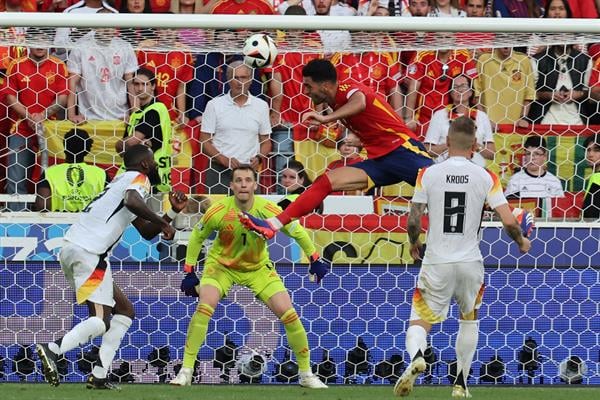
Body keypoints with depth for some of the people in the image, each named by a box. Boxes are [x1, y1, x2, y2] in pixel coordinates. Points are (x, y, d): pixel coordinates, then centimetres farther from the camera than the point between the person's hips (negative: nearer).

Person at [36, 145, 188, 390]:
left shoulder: (123, 180, 28)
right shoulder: (140, 179, 0)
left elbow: (146, 232, 31)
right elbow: (131, 201, -26)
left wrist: (172, 212, 23)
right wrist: (162, 222, -16)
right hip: (89, 252, -10)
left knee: (124, 310, 15)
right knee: (101, 320, -15)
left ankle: (99, 376, 5)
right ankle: (53, 349, -32)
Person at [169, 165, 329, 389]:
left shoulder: (268, 211, -23)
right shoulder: (219, 211, -24)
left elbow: (298, 232, -6)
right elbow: (197, 237, -7)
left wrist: (315, 260, -6)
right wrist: (189, 273, -7)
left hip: (258, 267, 1)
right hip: (221, 265, -1)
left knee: (289, 314, -9)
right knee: (204, 307, -26)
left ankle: (306, 374, 9)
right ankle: (186, 371, -18)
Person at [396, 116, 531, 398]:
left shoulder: (428, 174, -3)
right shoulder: (485, 177, -3)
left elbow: (413, 220, -3)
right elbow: (509, 221, -8)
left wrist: (414, 243, 19)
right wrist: (522, 242, 13)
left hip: (436, 263, -1)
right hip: (470, 262, 1)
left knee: (419, 322, 5)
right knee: (469, 319, 24)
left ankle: (416, 355, -29)